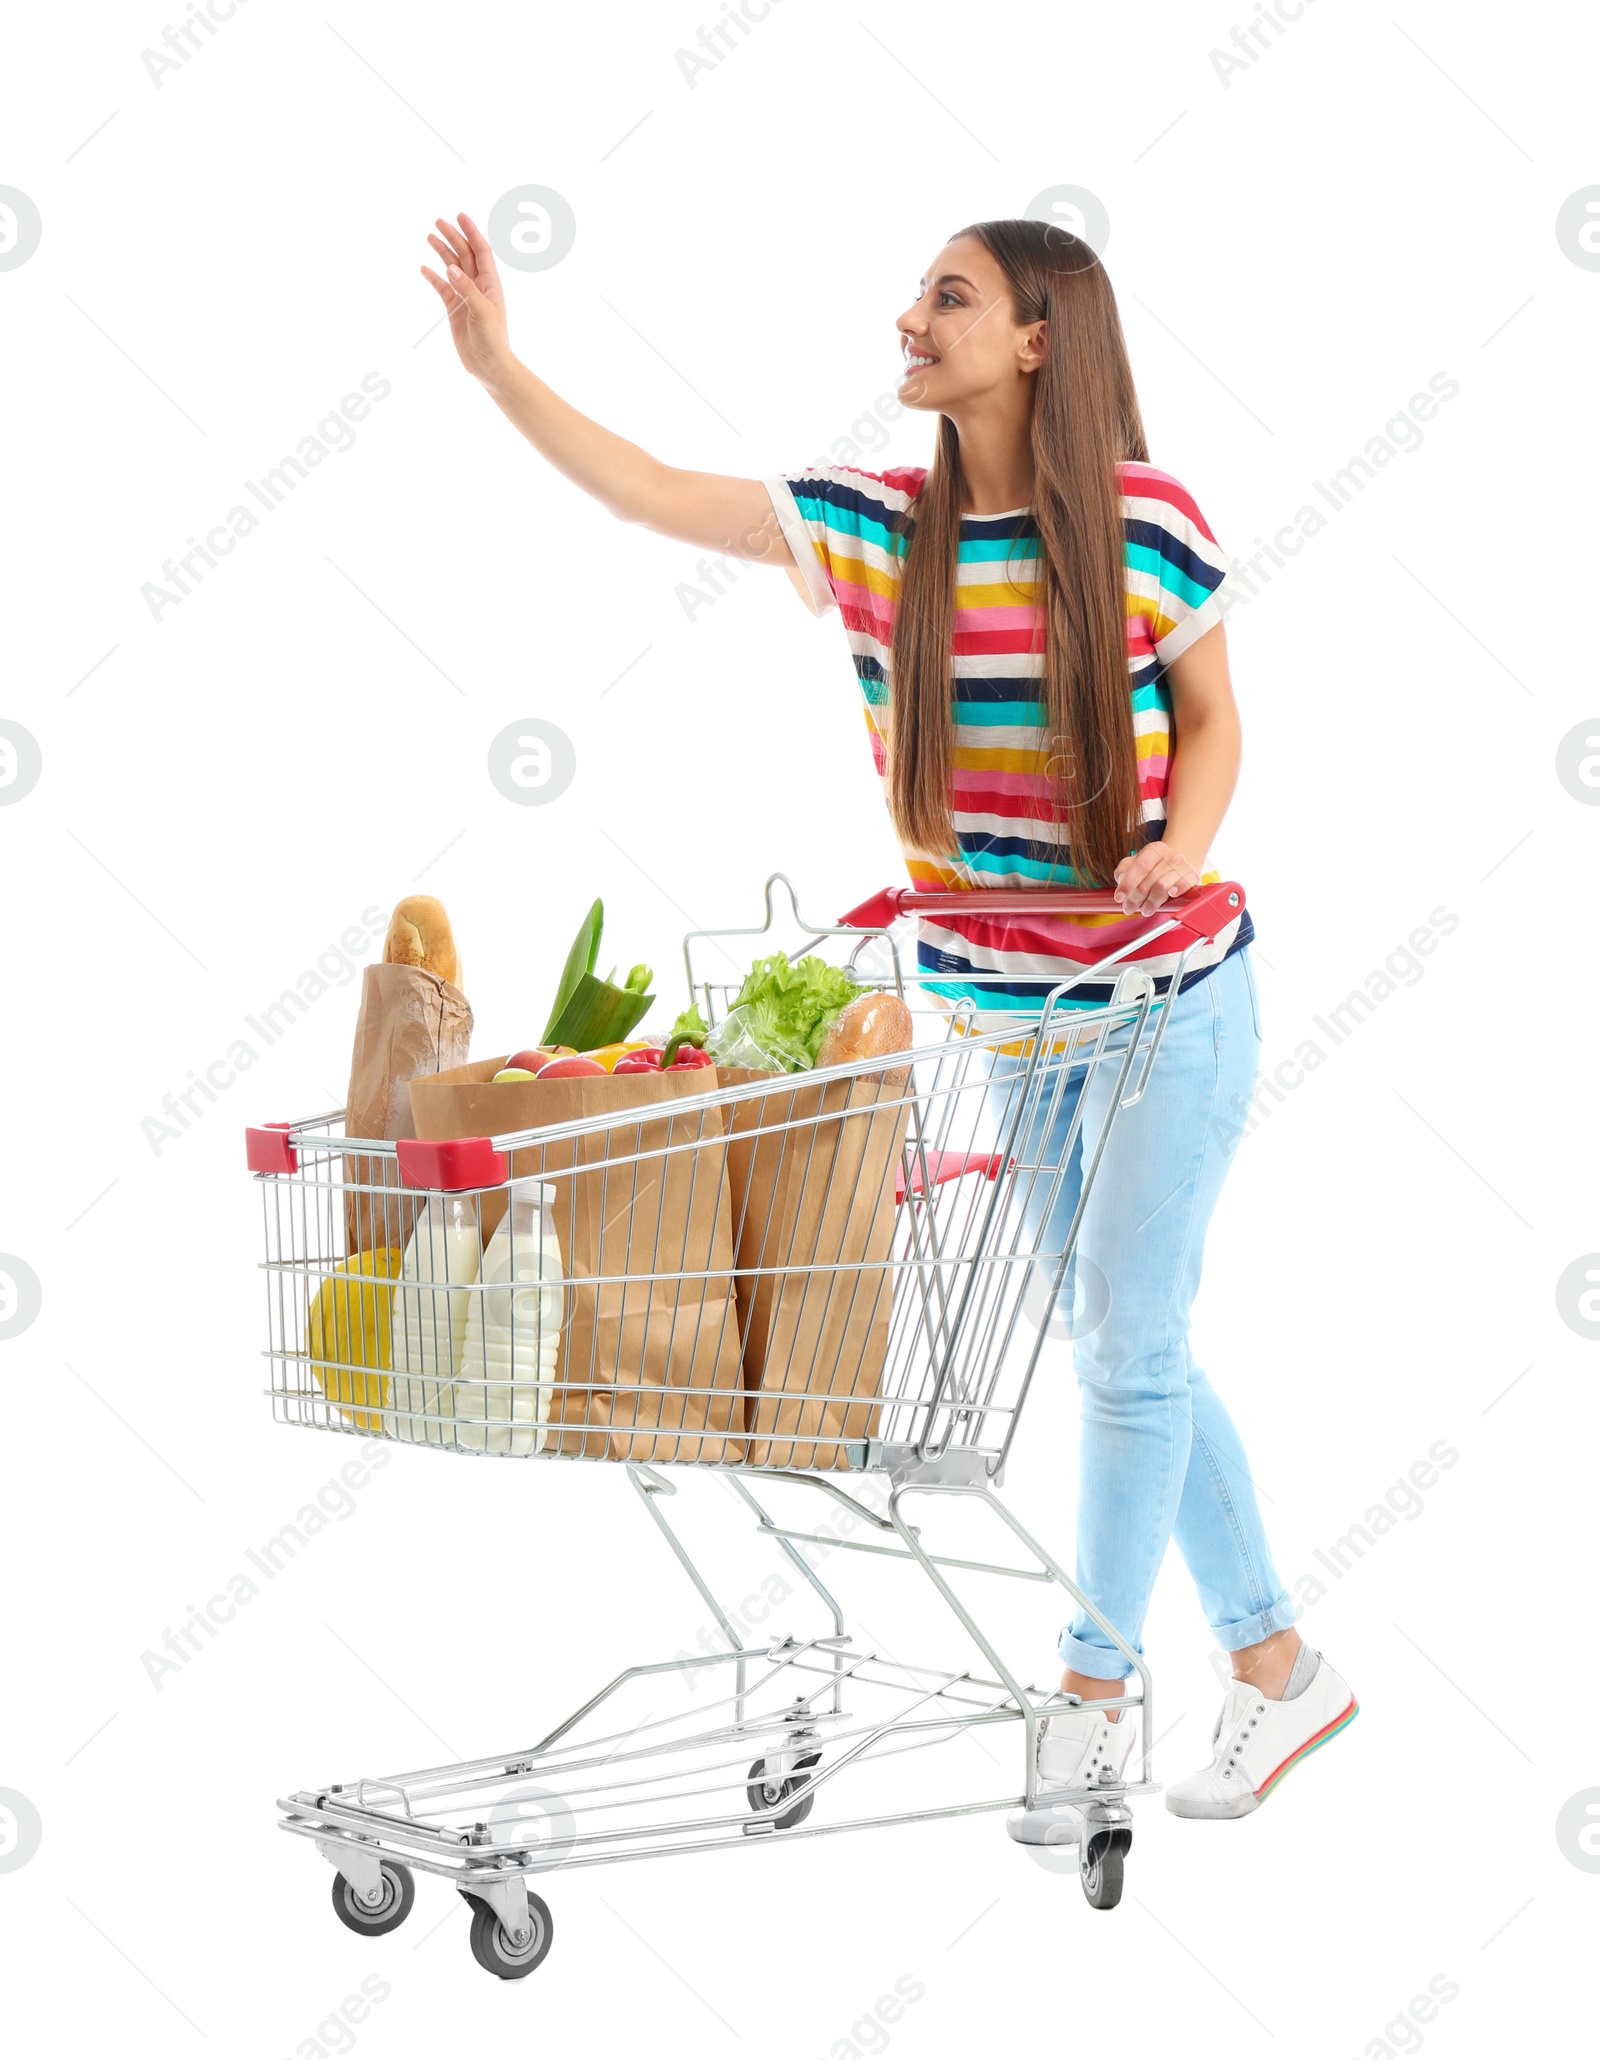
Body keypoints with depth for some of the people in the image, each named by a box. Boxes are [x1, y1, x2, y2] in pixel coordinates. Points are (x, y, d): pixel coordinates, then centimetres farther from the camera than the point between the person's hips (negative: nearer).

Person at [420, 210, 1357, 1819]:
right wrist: (496, 362, -12)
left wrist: (1181, 848, -21)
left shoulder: (1145, 518, -13)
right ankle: (1276, 1661, 26)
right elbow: (651, 494, -5)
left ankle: (1093, 1684, 17)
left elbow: (1213, 721, -2)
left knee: (1127, 1349, 0)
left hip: (1166, 997, -4)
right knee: (1118, 1349, 11)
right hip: (987, 1004, 4)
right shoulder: (870, 526, -3)